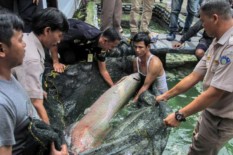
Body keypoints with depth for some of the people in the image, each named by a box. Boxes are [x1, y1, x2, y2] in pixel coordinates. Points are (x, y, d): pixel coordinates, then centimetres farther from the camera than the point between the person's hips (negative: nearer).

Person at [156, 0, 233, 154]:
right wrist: (166, 95, 5)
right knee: (199, 141, 28)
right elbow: (194, 76, 3)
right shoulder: (218, 43, 2)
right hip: (212, 110, 8)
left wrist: (179, 115, -25)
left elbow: (214, 93, -31)